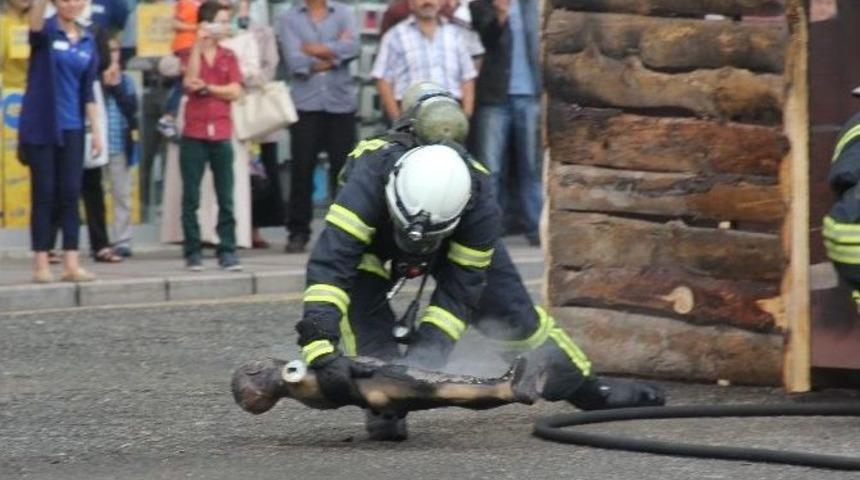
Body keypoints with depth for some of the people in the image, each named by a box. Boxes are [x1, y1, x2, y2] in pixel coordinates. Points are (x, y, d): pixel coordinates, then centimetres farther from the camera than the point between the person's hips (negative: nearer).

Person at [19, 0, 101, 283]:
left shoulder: (88, 41, 9)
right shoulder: (46, 32, -4)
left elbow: (87, 91, 12)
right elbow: (35, 23, -30)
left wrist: (95, 130, 8)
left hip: (71, 127, 4)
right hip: (40, 125, -4)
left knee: (70, 193, 2)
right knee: (44, 193, -2)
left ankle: (71, 263, 4)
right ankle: (41, 263, 3)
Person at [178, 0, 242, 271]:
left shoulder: (229, 57, 9)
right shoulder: (191, 54, 2)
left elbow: (234, 91, -1)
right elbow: (190, 82, -16)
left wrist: (206, 87, -11)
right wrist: (198, 44, -16)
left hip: (221, 135, 2)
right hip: (194, 136, -2)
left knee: (225, 198, 2)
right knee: (191, 198, 0)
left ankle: (227, 252, 5)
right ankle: (193, 252, 5)